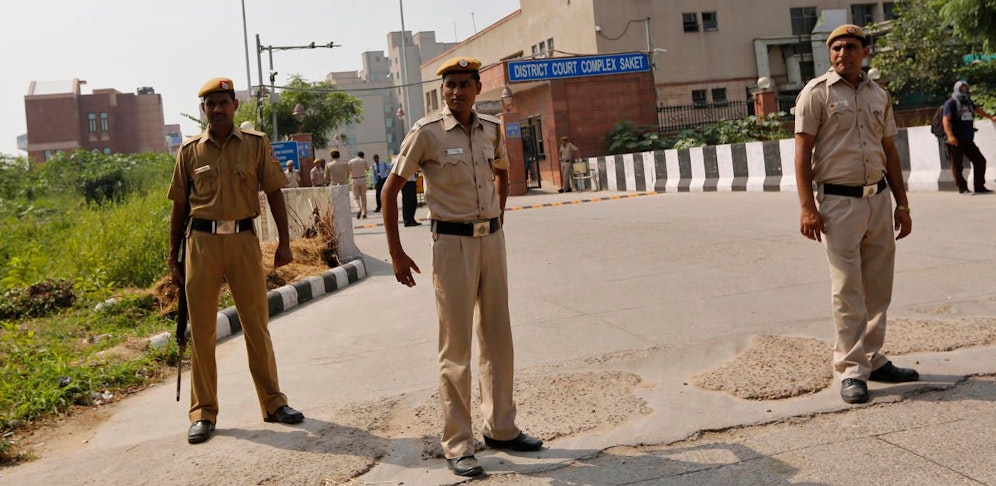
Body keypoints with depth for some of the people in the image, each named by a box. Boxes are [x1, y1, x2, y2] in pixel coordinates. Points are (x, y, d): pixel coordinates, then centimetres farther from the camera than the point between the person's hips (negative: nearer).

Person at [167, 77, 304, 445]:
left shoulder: (256, 144, 5)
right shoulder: (190, 150, 7)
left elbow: (274, 193, 7)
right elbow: (179, 206, 10)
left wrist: (284, 241, 0)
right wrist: (173, 258, 9)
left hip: (244, 240, 0)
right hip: (202, 242, 1)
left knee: (257, 325, 6)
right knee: (202, 330, 4)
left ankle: (273, 403, 19)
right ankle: (203, 413, 14)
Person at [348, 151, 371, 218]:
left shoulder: (351, 161, 0)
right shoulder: (364, 160, 1)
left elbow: (348, 172, -1)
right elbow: (368, 168, 19)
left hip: (355, 180, -1)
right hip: (363, 179, 1)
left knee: (356, 197, 8)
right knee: (363, 197, 9)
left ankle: (358, 209, -17)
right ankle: (364, 213, 7)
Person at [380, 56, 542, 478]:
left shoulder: (491, 130, 6)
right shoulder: (427, 132, -8)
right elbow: (390, 190, -4)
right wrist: (397, 255, -6)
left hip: (493, 240, 5)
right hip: (452, 243, -5)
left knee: (498, 339, 13)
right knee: (456, 347, -1)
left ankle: (501, 428, 28)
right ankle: (457, 445, 8)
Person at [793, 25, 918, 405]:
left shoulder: (879, 95, 13)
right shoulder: (817, 93, -3)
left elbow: (889, 152, 17)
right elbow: (802, 151, -7)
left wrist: (902, 205, 14)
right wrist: (807, 207, -16)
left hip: (879, 199, 6)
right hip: (839, 201, -5)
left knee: (878, 288, 10)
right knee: (848, 291, -4)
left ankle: (872, 359, 21)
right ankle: (852, 371, 2)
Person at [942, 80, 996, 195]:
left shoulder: (968, 102, 15)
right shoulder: (951, 103, -8)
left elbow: (977, 110, 37)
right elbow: (946, 120, -20)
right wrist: (950, 135, -32)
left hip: (968, 140, 8)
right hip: (955, 141, -8)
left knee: (980, 161, 6)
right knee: (957, 165, -3)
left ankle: (979, 187, 14)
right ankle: (963, 188, 6)